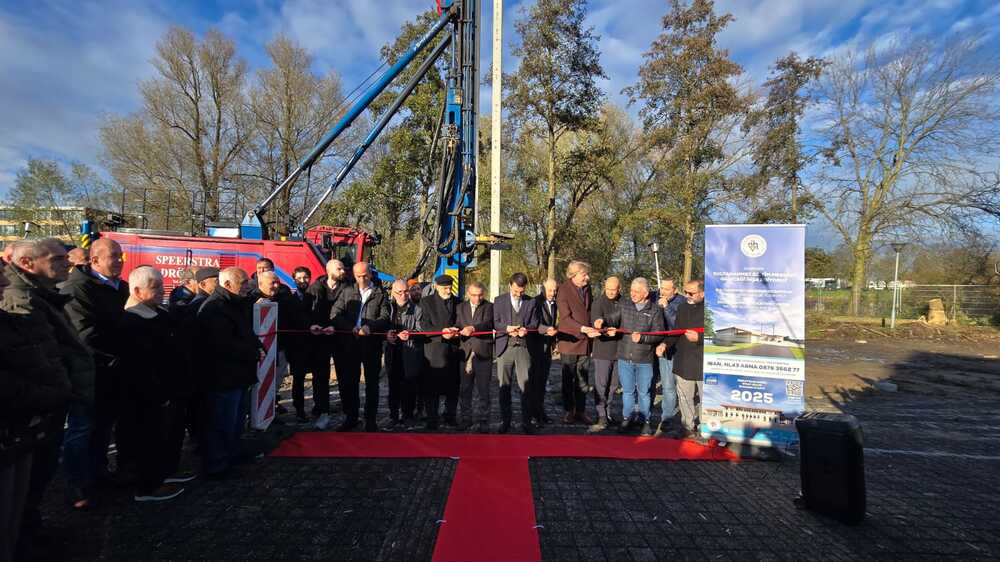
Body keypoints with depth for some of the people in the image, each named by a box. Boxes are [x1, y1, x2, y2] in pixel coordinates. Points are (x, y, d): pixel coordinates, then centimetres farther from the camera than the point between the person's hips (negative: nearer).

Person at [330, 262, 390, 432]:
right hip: (350, 343, 2)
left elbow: (384, 317, -4)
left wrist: (368, 328, -20)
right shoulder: (347, 292, 11)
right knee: (348, 381, 8)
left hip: (372, 343, -2)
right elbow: (335, 313, 0)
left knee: (372, 382, 5)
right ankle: (350, 417, 23)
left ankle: (370, 419, 16)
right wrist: (351, 328, -13)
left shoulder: (380, 293, 5)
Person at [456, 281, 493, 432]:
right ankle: (466, 418, 24)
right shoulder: (461, 307, 13)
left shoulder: (489, 307, 1)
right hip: (465, 353, 3)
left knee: (483, 389, 1)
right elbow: (458, 325, 8)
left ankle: (483, 421, 11)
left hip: (483, 353, -3)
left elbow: (487, 323, -15)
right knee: (465, 389, 10)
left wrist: (473, 328, -33)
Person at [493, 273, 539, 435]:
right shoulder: (499, 301, 7)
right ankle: (505, 420, 18)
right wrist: (507, 328, -13)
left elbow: (534, 323, 11)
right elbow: (494, 323, 4)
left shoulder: (531, 302, 10)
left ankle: (526, 421, 7)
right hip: (505, 347, 0)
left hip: (523, 347, 0)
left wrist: (526, 329, -9)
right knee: (504, 386, 6)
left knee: (526, 385, -4)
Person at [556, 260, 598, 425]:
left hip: (585, 342, 6)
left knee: (583, 379, 10)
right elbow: (566, 317, -15)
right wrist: (582, 329, -25)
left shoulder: (587, 289, 11)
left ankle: (580, 411, 20)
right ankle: (569, 412, 17)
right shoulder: (564, 290, -9)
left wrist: (592, 328, 3)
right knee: (568, 379, 6)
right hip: (569, 341, -5)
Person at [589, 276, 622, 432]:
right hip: (602, 350, -4)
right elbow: (597, 319, -21)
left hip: (618, 349, 5)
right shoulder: (599, 302, -6)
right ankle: (601, 418, 1)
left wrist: (616, 332, -6)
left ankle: (607, 413, 27)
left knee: (613, 385, 13)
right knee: (601, 384, -4)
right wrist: (599, 324, -42)